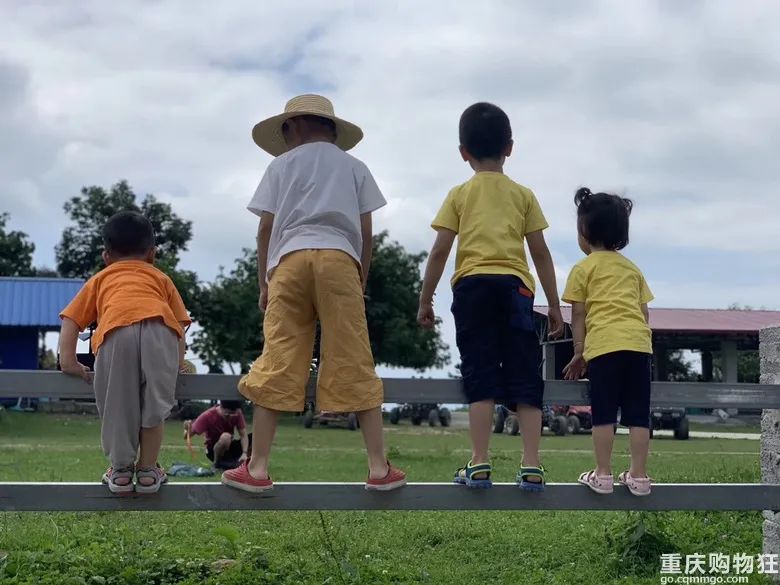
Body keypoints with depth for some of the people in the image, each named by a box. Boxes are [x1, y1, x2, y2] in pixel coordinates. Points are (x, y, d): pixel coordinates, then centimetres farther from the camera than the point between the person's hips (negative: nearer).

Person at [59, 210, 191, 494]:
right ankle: (148, 469, 20)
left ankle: (120, 470, 21)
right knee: (154, 404, 14)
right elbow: (180, 320, 26)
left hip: (117, 331, -1)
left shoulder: (100, 279, 39)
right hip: (162, 329, 1)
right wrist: (178, 361, 28)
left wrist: (68, 359, 23)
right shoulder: (161, 278, 40)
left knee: (117, 404, 12)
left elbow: (70, 320, 26)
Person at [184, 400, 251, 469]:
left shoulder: (237, 414, -15)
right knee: (225, 437, -38)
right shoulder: (207, 416, -23)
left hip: (230, 446, 4)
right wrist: (187, 429, -44)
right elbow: (187, 435, -21)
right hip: (213, 450, -4)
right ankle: (217, 463, -15)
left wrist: (244, 453, -32)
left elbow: (243, 435, -15)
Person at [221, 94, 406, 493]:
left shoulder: (282, 164, 18)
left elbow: (265, 228, 10)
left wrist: (263, 283, 14)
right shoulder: (354, 167, 21)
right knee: (354, 365, -1)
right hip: (339, 259, 1)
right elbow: (365, 233, 13)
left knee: (277, 364, 0)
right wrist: (361, 281, 20)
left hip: (290, 259, 0)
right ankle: (379, 468, -2)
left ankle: (257, 468, -1)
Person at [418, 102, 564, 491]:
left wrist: (425, 299, 10)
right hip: (515, 285, 1)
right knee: (524, 376, 3)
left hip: (472, 285, 0)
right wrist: (554, 305, 14)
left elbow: (440, 251, 4)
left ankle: (479, 465, -5)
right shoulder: (523, 195, 15)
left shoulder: (459, 195, 12)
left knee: (481, 375, -1)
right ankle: (531, 466, -1)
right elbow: (540, 252, 10)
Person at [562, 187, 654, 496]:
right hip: (639, 343, 4)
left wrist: (578, 352, 10)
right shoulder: (632, 268, 23)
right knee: (638, 413, 6)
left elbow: (579, 313, 5)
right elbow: (644, 311, 19)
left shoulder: (584, 268, 9)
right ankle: (638, 476, 8)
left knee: (604, 412, 0)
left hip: (604, 344, -4)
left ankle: (603, 474, 1)